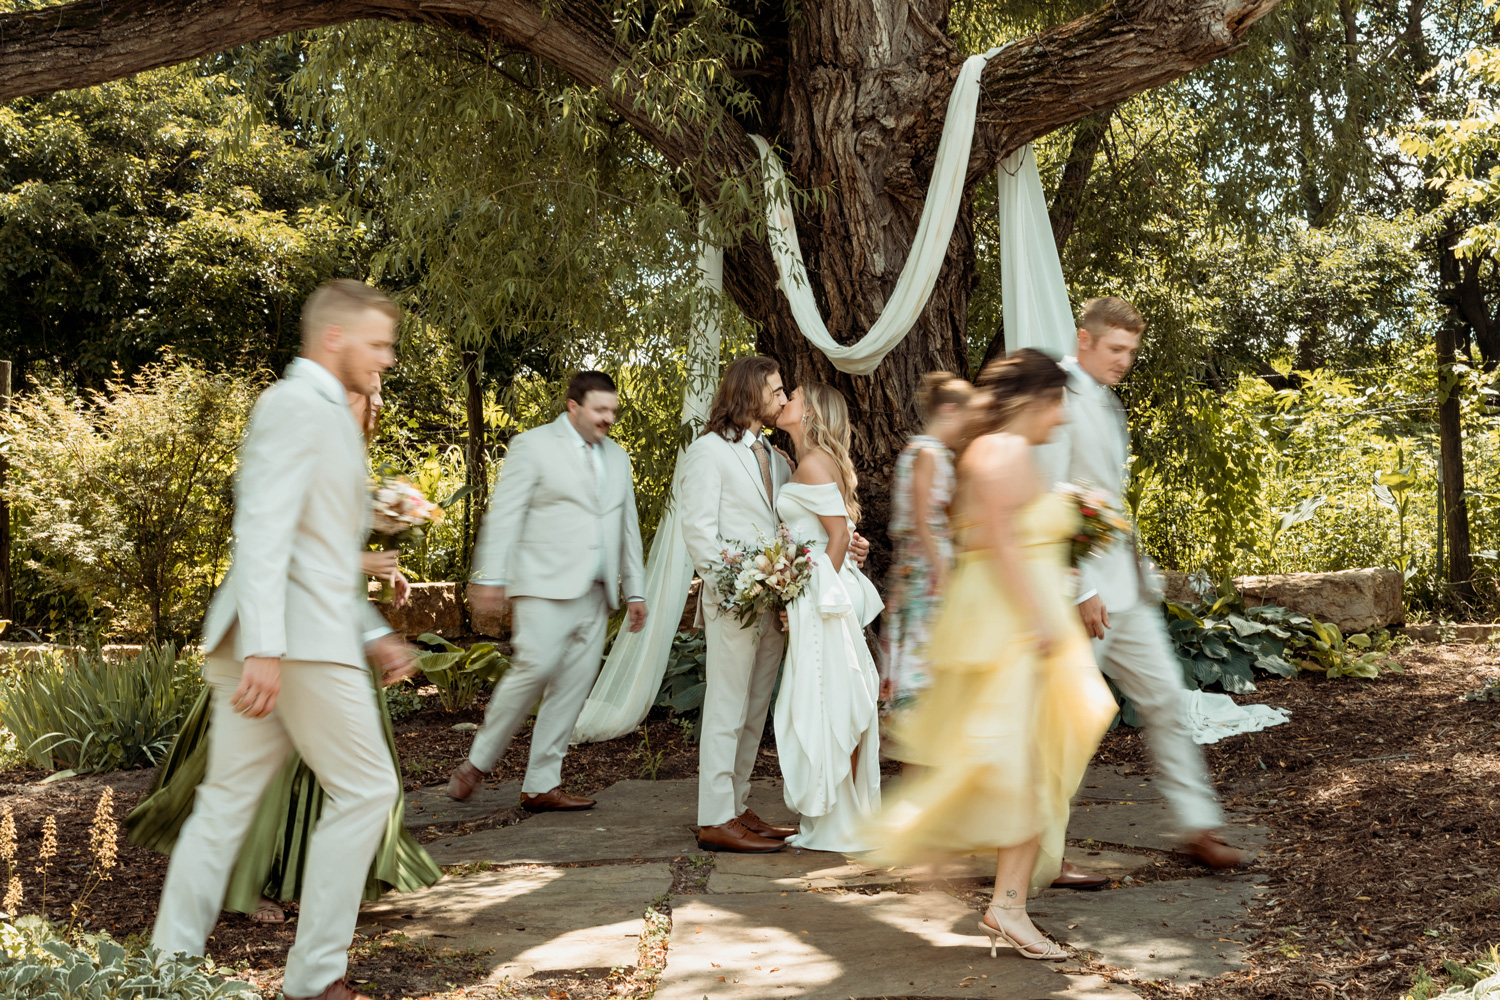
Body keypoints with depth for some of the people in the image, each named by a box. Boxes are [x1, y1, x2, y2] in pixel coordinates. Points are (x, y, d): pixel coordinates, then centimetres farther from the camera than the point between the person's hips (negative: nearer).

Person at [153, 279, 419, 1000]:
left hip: (276, 643, 9)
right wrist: (264, 648, -27)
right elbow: (263, 531, -19)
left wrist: (371, 633, 23)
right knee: (364, 789, -2)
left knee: (227, 800, 8)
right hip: (299, 638, -9)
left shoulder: (325, 414, 23)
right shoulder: (295, 404, -8)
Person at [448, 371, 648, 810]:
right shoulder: (533, 445, 1)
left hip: (595, 592, 6)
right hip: (545, 584, -6)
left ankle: (541, 785, 8)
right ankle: (477, 761, 2)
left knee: (575, 684, 2)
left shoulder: (617, 457, 19)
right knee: (536, 666, -17)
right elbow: (504, 515, -5)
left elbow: (628, 527, 23)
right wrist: (490, 577, -12)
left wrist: (635, 590, 17)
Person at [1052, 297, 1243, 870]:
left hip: (1125, 584, 9)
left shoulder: (1107, 402, 16)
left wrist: (1141, 571, 19)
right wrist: (1079, 590, -22)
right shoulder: (1059, 401, -14)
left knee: (1163, 696, 10)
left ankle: (1198, 827, 20)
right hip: (1084, 588, -9)